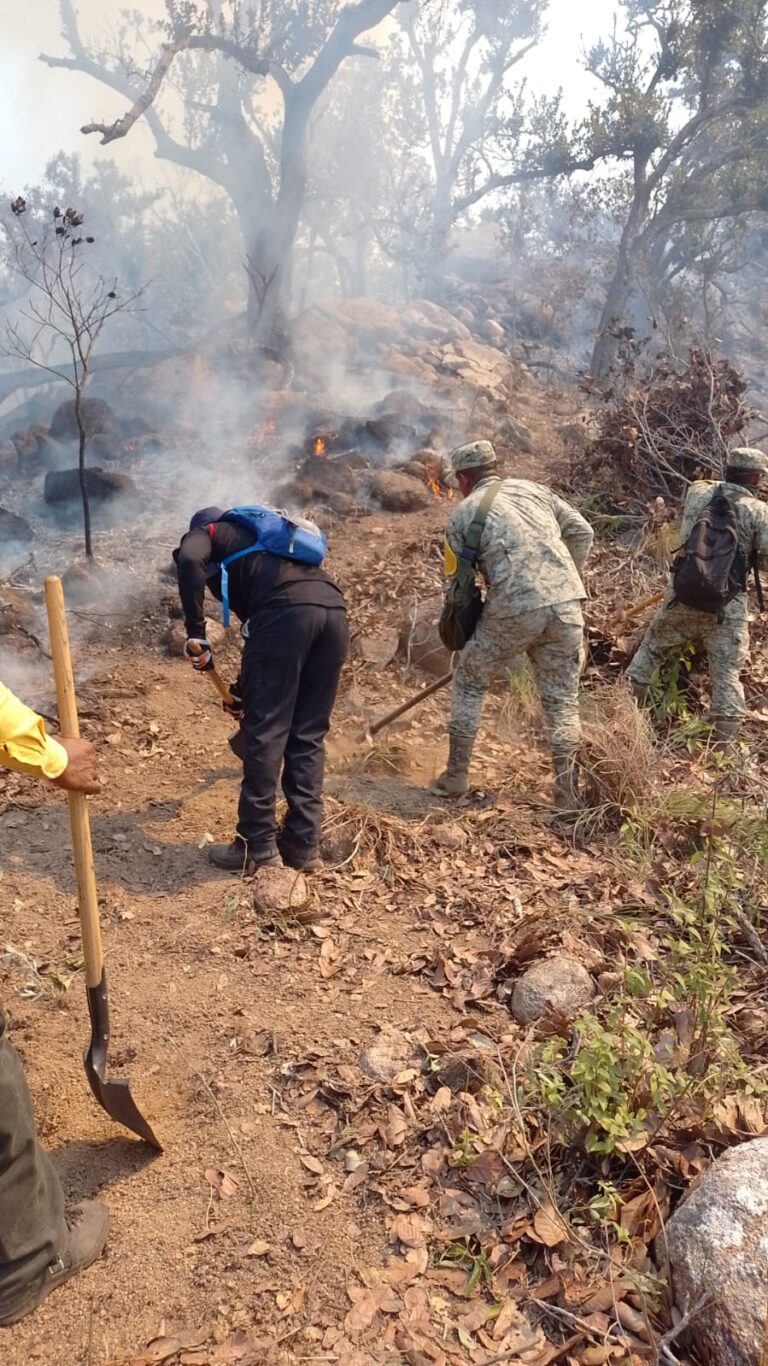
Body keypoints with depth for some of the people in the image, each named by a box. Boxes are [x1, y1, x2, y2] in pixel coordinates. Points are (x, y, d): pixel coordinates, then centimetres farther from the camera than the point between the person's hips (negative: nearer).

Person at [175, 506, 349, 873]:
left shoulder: (207, 533, 22)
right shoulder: (258, 538, 42)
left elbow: (190, 560, -5)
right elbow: (257, 621, 42)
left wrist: (195, 632, 0)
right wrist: (245, 688, 47)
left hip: (287, 612, -7)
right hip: (333, 610, 7)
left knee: (264, 733, 1)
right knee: (309, 736, 12)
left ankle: (257, 847, 7)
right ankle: (303, 845, 16)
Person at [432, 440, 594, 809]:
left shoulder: (462, 515, 12)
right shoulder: (532, 489, 20)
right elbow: (582, 533, 16)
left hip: (514, 609, -3)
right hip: (567, 603, 3)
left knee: (470, 681, 19)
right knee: (562, 699, 14)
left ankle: (456, 775, 24)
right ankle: (568, 793, 15)